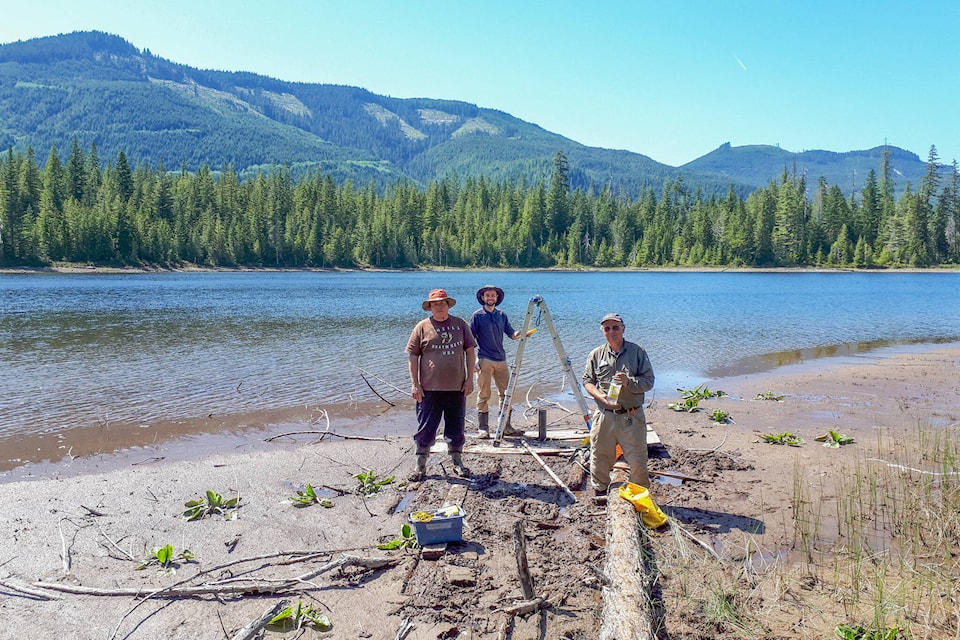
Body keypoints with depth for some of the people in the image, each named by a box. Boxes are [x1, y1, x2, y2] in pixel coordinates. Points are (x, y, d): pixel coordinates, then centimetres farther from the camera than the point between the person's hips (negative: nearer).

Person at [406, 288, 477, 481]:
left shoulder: (460, 324, 6)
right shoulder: (422, 327, -1)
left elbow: (470, 352, 9)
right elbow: (413, 357, 1)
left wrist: (470, 379, 2)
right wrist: (415, 384, -5)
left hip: (457, 387, 2)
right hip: (430, 389, -2)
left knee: (456, 427, 13)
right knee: (425, 428, 3)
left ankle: (457, 462, 29)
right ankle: (421, 466, 16)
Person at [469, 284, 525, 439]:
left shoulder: (502, 315, 13)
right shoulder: (477, 315, -1)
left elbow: (511, 333, 10)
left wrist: (517, 334, -15)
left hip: (501, 360, 5)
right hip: (484, 361, -5)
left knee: (505, 393, 6)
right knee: (484, 395, -3)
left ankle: (506, 426, 14)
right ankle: (483, 428, 4)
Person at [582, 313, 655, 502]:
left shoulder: (637, 352, 2)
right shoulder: (596, 354, 7)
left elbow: (648, 380, 0)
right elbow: (587, 380, 9)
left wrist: (629, 382, -19)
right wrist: (601, 396, -10)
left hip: (632, 416, -1)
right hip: (604, 415, 2)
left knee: (637, 459, 1)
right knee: (600, 456, 7)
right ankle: (600, 491, 26)